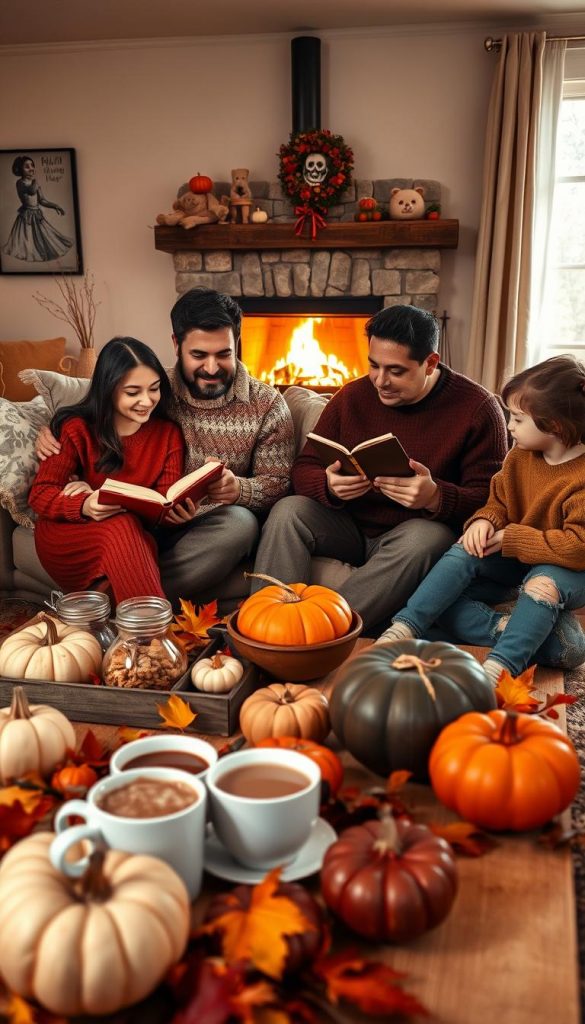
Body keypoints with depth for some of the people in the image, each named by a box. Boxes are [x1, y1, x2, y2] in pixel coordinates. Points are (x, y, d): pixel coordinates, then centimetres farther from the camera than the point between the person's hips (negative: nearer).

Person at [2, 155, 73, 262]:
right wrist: (34, 179, -13)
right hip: (26, 216, -7)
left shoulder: (34, 182, 6)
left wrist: (55, 206, -5)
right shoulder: (20, 183, -13)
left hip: (37, 214, 7)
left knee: (43, 239, 12)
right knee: (27, 241, -6)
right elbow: (32, 191, -30)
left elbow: (42, 200, 6)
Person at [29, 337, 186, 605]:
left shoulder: (169, 434, 4)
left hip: (137, 533, 2)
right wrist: (84, 506, -30)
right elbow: (40, 493, -8)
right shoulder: (76, 428, -4)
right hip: (66, 532, -1)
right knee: (121, 527, -36)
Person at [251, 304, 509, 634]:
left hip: (420, 528, -3)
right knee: (288, 511, -21)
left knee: (427, 537, -37)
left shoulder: (477, 408, -8)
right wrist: (329, 486, -22)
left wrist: (435, 497, -33)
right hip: (350, 527, 4)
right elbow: (304, 470, 3)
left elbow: (492, 498, -12)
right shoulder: (353, 396, 2)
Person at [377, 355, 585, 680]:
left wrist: (511, 538, -25)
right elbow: (499, 501, 10)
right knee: (461, 554, -18)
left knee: (544, 583, -39)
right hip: (515, 557, 7)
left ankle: (500, 667, -47)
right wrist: (485, 521, -16)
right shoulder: (520, 457, -1)